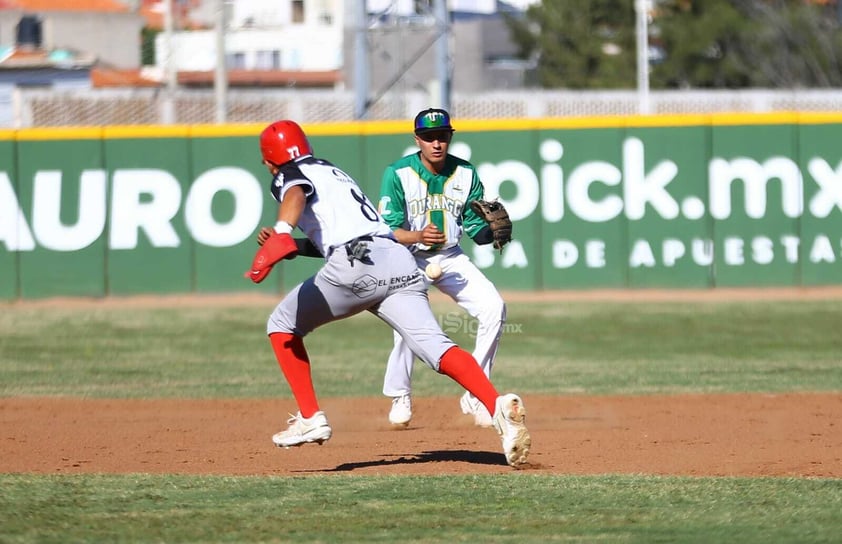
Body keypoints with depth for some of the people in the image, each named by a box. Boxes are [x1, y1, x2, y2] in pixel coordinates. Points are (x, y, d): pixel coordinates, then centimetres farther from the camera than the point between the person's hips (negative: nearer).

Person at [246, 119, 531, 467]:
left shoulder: (288, 175, 14)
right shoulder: (332, 171, 37)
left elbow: (296, 193, -12)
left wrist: (282, 232, -30)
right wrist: (293, 246, 42)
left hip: (356, 265, -6)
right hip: (401, 263, 6)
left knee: (282, 325, 17)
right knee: (433, 346, -13)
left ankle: (310, 418, 8)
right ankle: (499, 406, -38)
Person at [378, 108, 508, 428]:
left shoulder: (466, 174, -5)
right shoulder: (398, 174, -14)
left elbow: (477, 230, -4)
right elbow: (389, 230, -18)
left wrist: (493, 230, -27)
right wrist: (418, 236, -37)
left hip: (451, 258, 4)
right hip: (408, 259, -4)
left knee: (493, 308, -15)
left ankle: (475, 396, -2)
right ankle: (400, 398, -1)